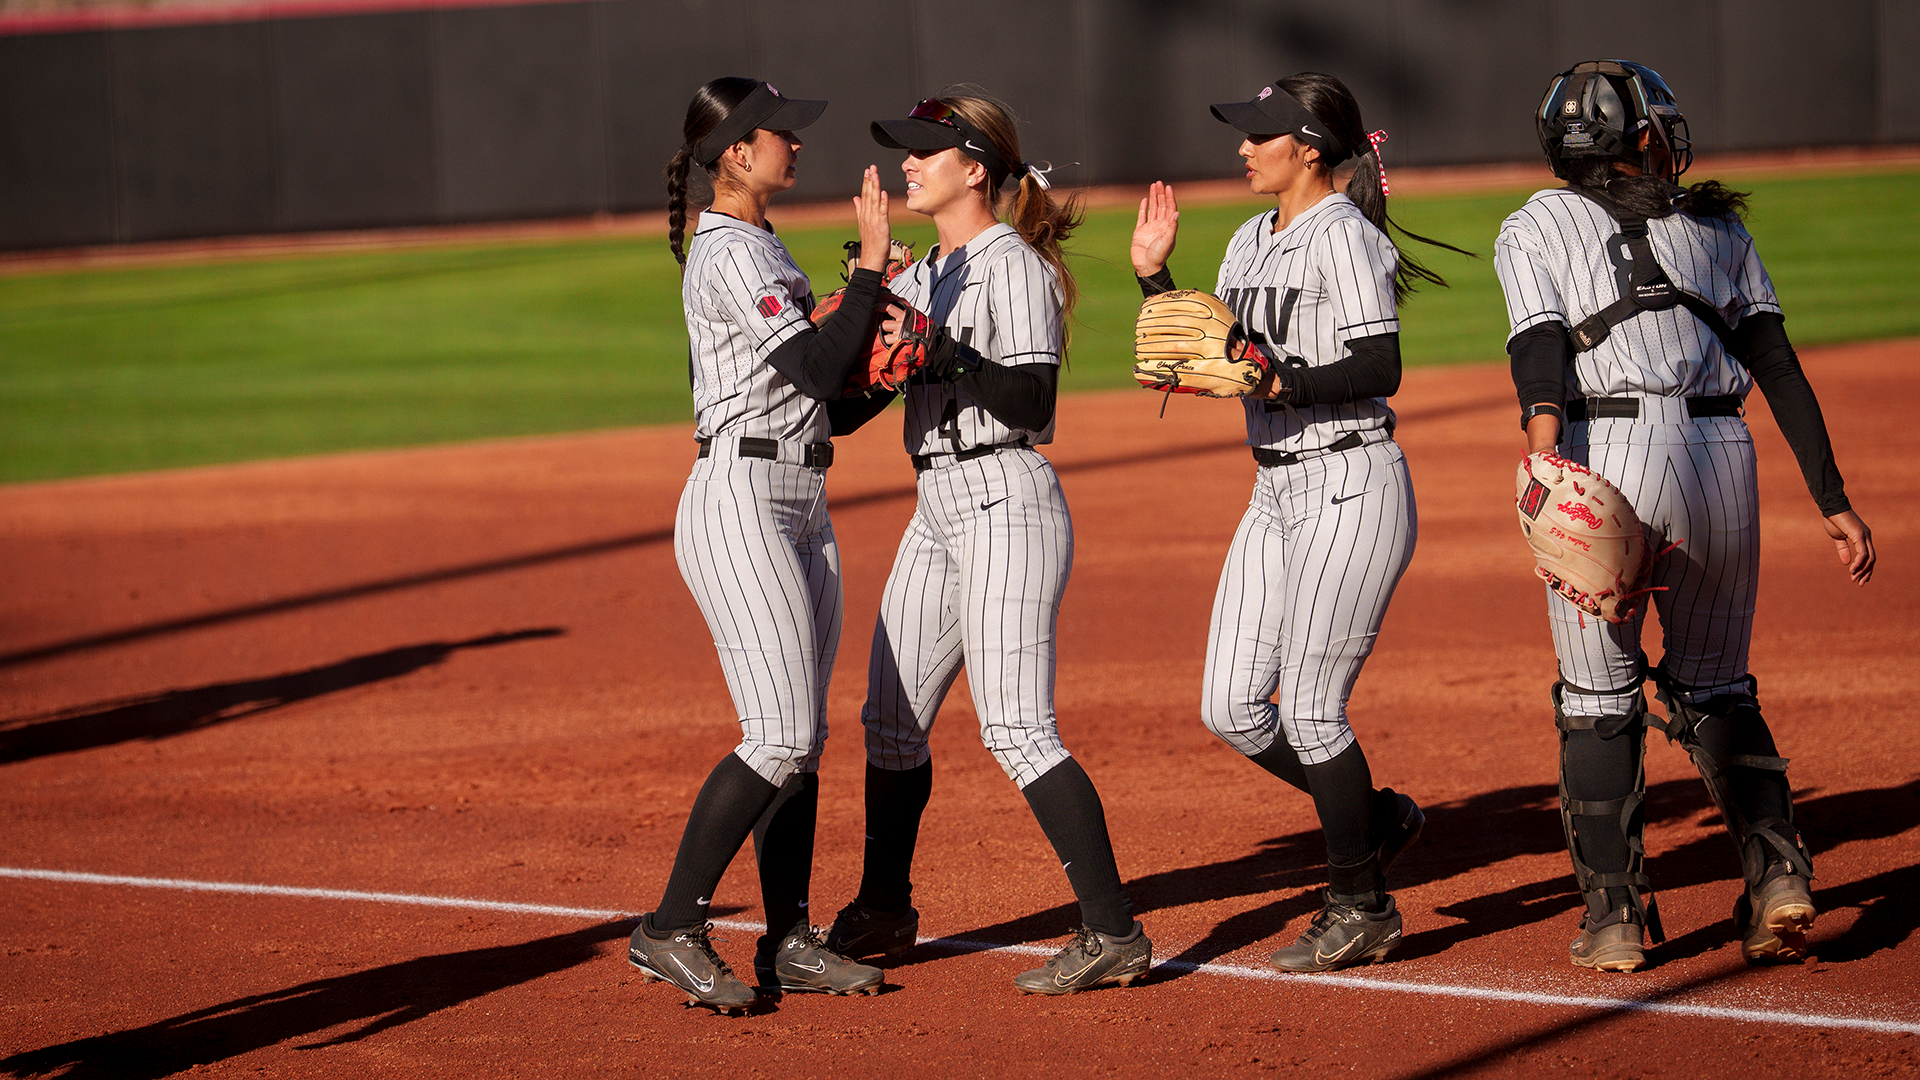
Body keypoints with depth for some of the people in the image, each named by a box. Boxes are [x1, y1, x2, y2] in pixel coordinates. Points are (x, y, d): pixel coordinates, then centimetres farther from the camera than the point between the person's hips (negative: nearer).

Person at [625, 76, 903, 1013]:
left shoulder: (755, 248, 17)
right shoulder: (732, 255, -14)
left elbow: (814, 373, 20)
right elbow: (820, 368, -21)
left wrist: (875, 296, 5)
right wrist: (871, 263, -20)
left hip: (799, 506, 10)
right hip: (741, 503, -10)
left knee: (799, 738, 9)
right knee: (781, 736, -15)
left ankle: (788, 943, 13)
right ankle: (671, 931, -10)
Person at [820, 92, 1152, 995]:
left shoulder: (1013, 266, -10)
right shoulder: (925, 275, 17)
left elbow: (1031, 400, -19)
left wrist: (936, 347, -24)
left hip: (1006, 503, -10)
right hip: (938, 509, 10)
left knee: (1015, 726, -17)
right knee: (891, 717, 15)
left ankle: (1114, 932, -17)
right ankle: (882, 911, 30)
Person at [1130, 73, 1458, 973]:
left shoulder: (1343, 236, -12)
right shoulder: (1250, 243, 15)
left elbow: (1380, 369, -19)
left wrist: (1279, 384, -29)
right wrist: (1155, 275, 8)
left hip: (1351, 491, -9)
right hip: (1276, 494, 9)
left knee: (1312, 710, -7)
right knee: (1232, 710, 5)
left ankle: (1361, 908, 8)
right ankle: (1376, 820, 25)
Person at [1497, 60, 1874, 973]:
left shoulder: (1534, 228, 10)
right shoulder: (1716, 226, 18)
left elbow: (1540, 352, -8)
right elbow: (1780, 370, 12)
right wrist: (1832, 502, 11)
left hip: (1605, 454, -3)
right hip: (1723, 457, 3)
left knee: (1597, 699, 10)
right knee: (1715, 687, 18)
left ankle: (1615, 914, 7)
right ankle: (1775, 872, 1)